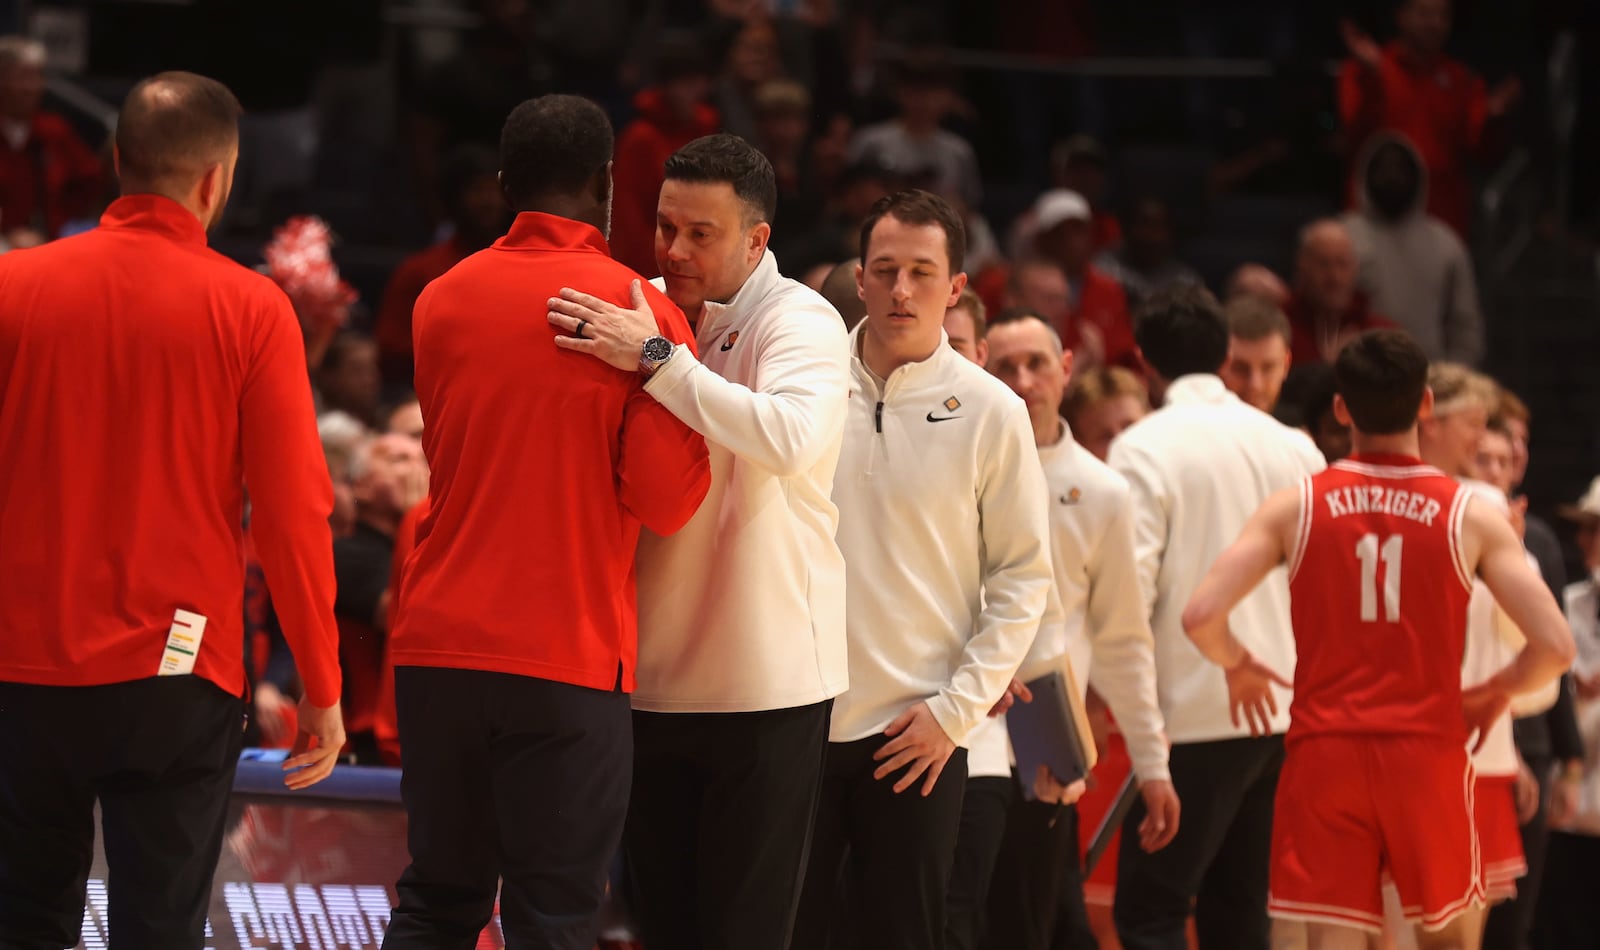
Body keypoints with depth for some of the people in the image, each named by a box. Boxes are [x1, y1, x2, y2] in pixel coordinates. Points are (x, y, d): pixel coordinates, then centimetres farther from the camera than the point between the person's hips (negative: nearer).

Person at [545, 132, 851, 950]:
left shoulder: (800, 323, -10)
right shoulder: (641, 313, 8)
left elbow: (788, 437, -32)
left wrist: (655, 358, -31)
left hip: (764, 688, -6)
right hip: (652, 678, 6)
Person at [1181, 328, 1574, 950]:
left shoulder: (1297, 507, -1)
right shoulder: (1469, 517, -2)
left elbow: (1200, 615, -9)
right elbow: (1554, 646, -7)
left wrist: (1238, 666, 12)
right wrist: (1498, 692, 13)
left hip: (1324, 752, 0)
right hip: (1428, 751, 0)